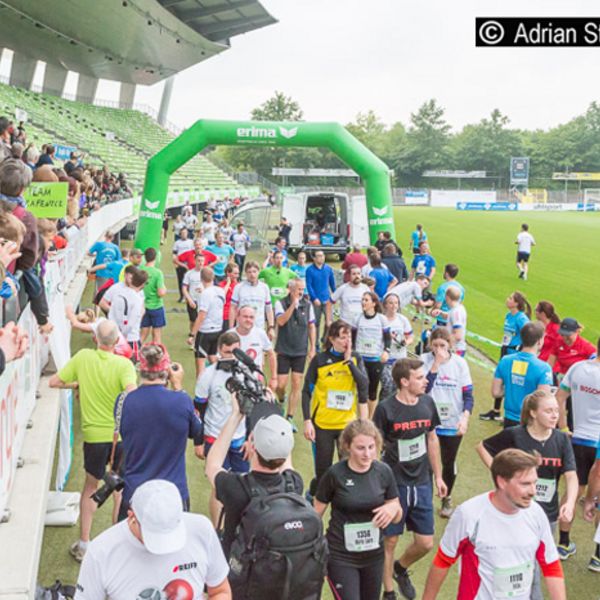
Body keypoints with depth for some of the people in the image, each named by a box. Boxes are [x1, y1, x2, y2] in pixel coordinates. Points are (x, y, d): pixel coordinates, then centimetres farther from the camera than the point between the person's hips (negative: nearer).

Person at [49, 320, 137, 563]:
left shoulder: (83, 357, -7)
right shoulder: (124, 364, -15)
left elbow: (54, 382, -2)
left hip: (94, 436, 1)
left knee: (90, 488, 20)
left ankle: (83, 545, 24)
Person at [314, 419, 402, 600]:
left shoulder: (383, 471, -6)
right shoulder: (335, 474, -17)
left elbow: (398, 516, 5)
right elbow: (315, 514, -6)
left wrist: (393, 508, -17)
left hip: (374, 556, 4)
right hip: (340, 557, -4)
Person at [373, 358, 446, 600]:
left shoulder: (427, 403, -2)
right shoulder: (386, 409, -16)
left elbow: (432, 439, 10)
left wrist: (438, 477, 14)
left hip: (422, 483, 4)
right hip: (393, 484, -4)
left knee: (425, 543, 8)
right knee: (390, 541, 7)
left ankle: (400, 568, 39)